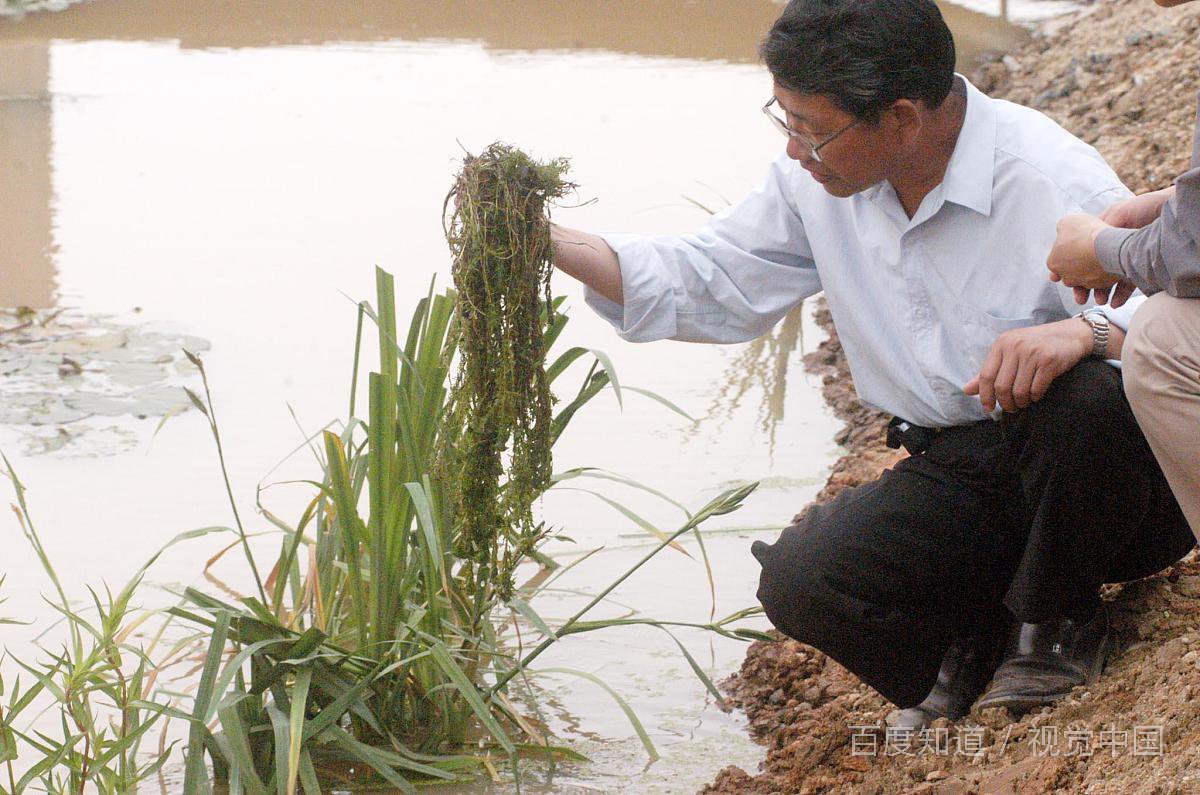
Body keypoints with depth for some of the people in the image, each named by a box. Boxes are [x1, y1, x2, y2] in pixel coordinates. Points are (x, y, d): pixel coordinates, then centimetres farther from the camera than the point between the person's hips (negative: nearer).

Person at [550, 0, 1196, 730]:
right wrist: (548, 244, -1)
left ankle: (1058, 619, -7)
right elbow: (708, 285, 10)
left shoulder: (1054, 183, -21)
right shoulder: (819, 182, -1)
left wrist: (1088, 333, -47)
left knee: (1082, 395, -38)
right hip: (957, 473, 4)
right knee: (801, 583, -20)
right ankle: (981, 635, 11)